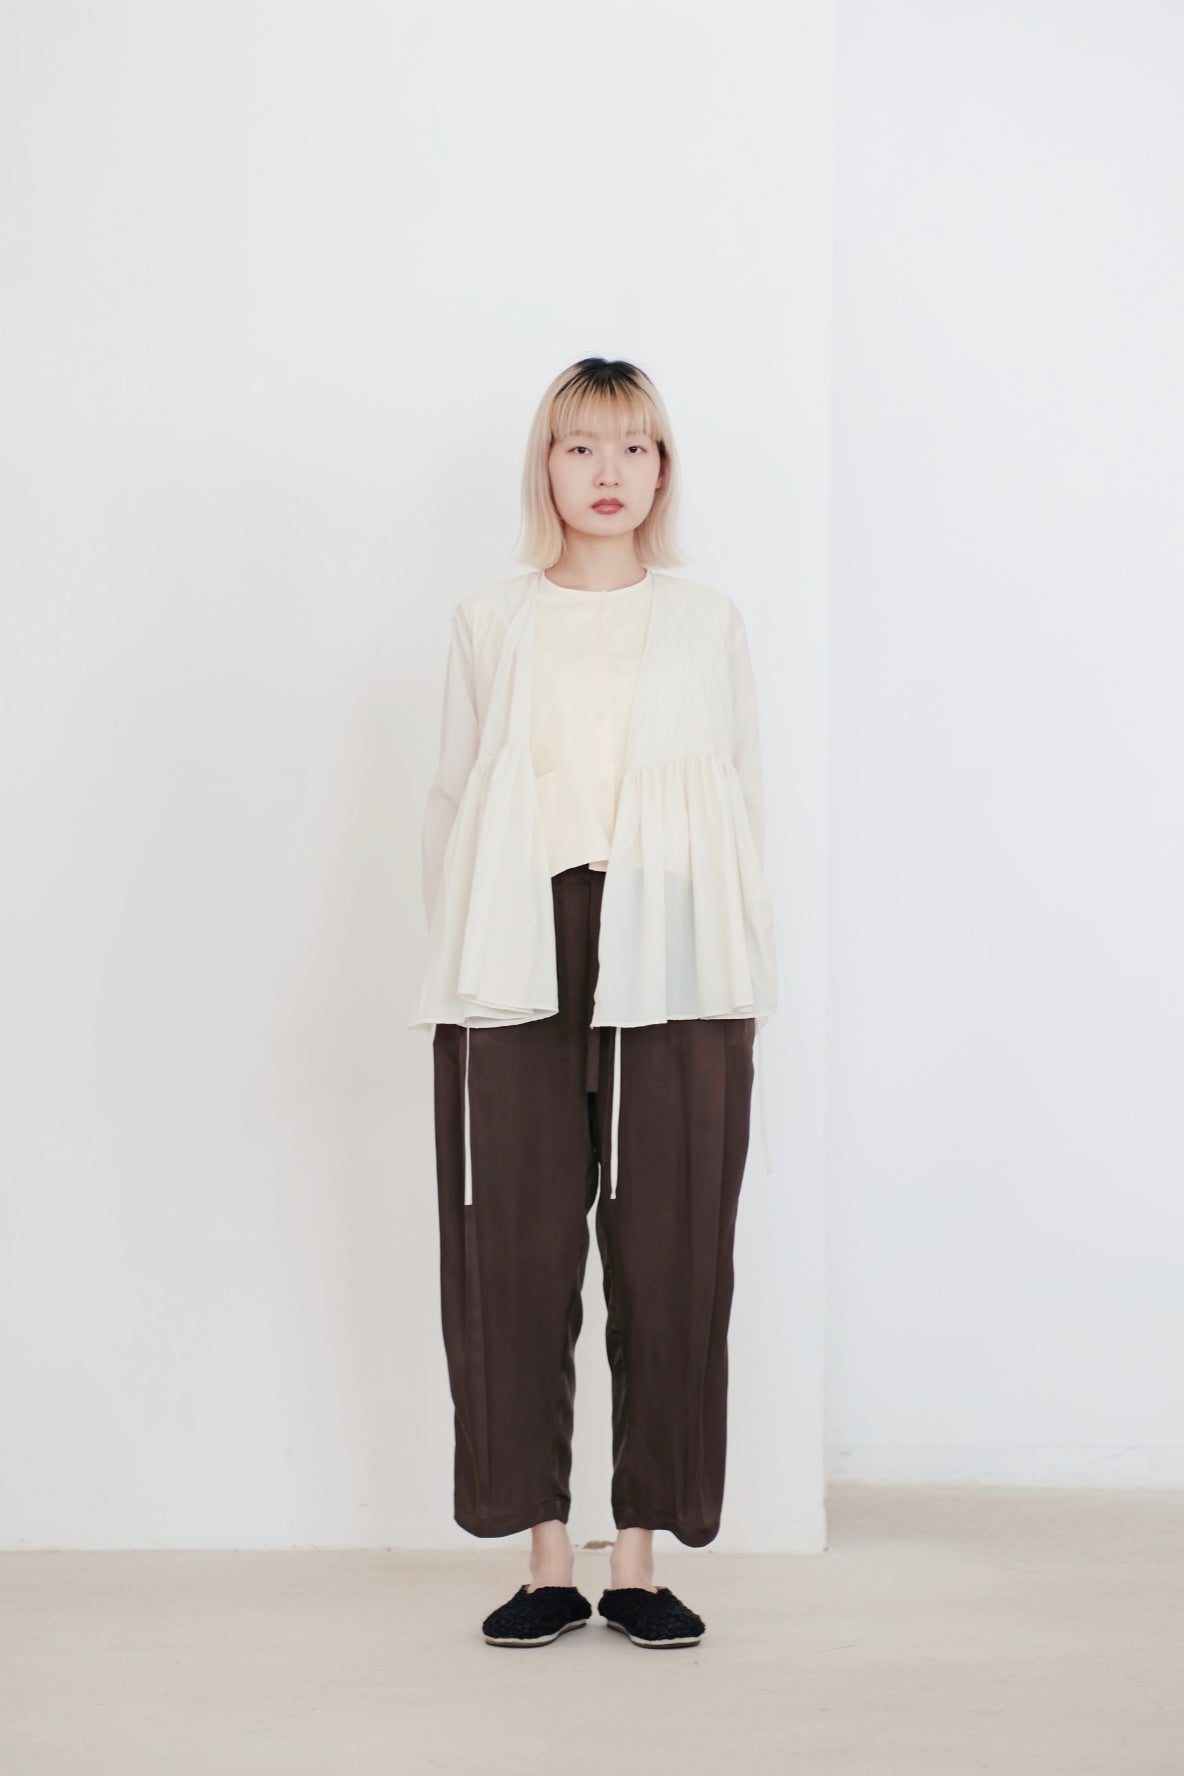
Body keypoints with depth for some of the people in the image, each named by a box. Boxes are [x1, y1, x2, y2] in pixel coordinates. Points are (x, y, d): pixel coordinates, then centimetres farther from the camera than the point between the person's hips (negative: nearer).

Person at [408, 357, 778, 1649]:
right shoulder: (488, 623, 13)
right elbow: (450, 799, 12)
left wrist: (750, 993, 5)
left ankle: (639, 1560, 10)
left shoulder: (708, 623, 12)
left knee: (669, 1260, -1)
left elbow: (744, 805, 11)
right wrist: (451, 976, 5)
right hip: (519, 969, 1)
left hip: (669, 969, 0)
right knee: (513, 1257, 0)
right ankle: (546, 1560, 10)